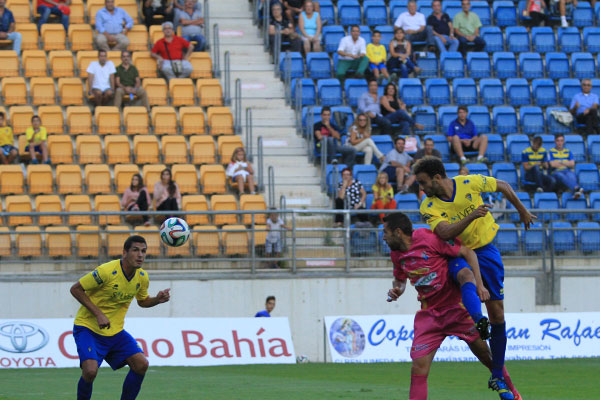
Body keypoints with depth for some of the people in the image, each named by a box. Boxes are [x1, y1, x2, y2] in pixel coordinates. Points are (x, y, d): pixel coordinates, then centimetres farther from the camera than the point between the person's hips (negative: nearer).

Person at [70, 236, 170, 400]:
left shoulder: (142, 277, -1)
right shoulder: (107, 271, -22)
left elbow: (142, 301, 18)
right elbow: (75, 289, -16)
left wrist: (157, 299, -5)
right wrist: (98, 314, -22)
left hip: (115, 331, 6)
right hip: (88, 328, -6)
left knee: (141, 364, -9)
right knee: (90, 371, -26)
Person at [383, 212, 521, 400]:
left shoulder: (428, 239, -14)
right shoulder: (397, 255, 6)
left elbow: (468, 252, -10)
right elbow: (400, 279, 26)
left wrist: (479, 284, -16)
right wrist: (396, 290, 2)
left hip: (456, 307, -5)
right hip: (429, 314, 5)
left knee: (486, 356, 3)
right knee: (419, 366, -10)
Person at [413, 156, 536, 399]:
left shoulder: (470, 183, -11)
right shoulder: (429, 207, -13)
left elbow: (503, 186, 7)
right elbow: (444, 233, -30)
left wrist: (522, 211, 18)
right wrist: (471, 217, -41)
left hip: (485, 250, 1)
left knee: (496, 313, 2)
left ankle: (497, 377, 10)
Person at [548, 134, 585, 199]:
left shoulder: (568, 152, 23)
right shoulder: (551, 152, 14)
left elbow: (572, 164, 8)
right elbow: (552, 164, -3)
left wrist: (560, 162, 1)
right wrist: (566, 164, 6)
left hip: (568, 171, 2)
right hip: (556, 172, -2)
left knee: (571, 175, -37)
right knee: (562, 176, -40)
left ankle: (575, 193, -70)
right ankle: (576, 188, -70)